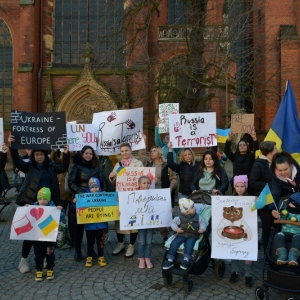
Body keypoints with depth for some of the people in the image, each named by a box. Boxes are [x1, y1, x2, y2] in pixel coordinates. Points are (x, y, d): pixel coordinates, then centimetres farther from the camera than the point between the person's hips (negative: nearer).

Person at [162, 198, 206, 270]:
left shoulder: (197, 217, 5)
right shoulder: (180, 217, 0)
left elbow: (203, 223, 11)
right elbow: (173, 222, 7)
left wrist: (202, 228, -10)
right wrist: (176, 228, -11)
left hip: (192, 236, 0)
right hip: (181, 235, 0)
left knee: (189, 244, -32)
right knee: (174, 243, -20)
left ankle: (186, 260, -25)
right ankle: (170, 260, -10)